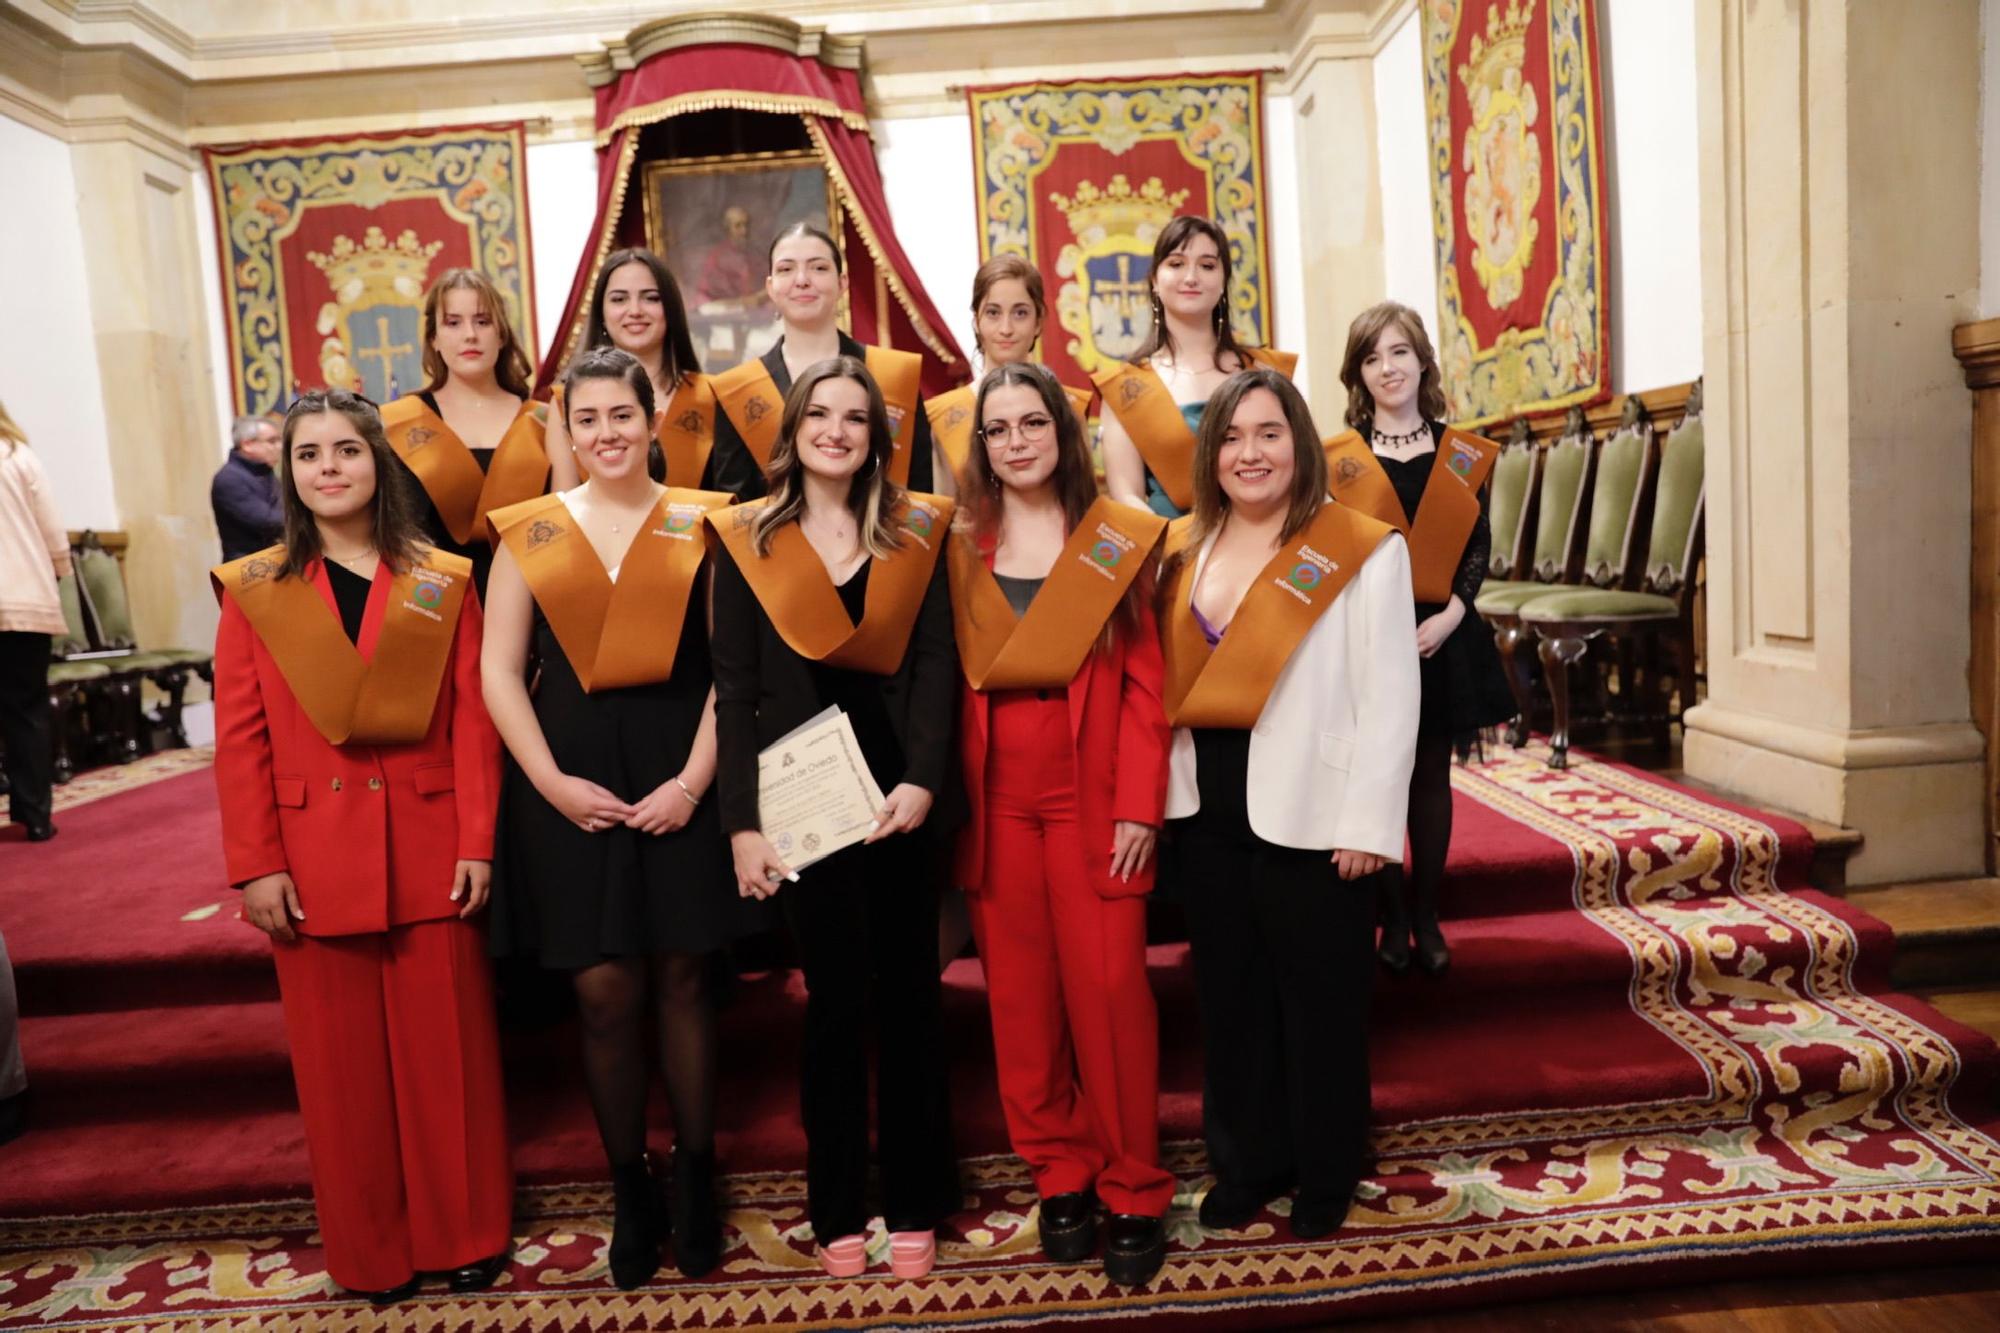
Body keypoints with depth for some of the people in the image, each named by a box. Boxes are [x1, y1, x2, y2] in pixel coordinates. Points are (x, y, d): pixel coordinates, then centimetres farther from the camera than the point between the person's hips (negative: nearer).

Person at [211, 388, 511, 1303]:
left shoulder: (443, 583, 3)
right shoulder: (253, 589, 3)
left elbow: (473, 723, 0)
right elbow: (240, 740, 1)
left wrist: (477, 842, -6)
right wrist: (256, 866, -5)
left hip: (429, 852, 0)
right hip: (312, 860, 1)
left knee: (448, 1050, 8)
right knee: (341, 1063, 10)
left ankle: (465, 1236, 25)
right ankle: (371, 1252, 27)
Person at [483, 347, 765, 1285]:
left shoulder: (698, 523, 3)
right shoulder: (529, 530, 6)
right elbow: (499, 671, 3)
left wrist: (694, 778, -10)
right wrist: (552, 780, -7)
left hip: (677, 776, -1)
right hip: (572, 784, 1)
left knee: (681, 979, 7)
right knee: (605, 993, 3)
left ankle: (696, 1182, 25)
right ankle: (629, 1189, 23)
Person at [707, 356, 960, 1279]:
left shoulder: (914, 531, 6)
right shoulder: (747, 538, 3)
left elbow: (935, 666, 0)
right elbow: (733, 687, 0)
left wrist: (922, 779, -14)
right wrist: (742, 821, -7)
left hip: (896, 787, 1)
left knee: (908, 991, 8)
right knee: (836, 996, 5)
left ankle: (915, 1206, 24)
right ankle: (836, 1211, 23)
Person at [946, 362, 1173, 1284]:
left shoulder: (1118, 537, 1)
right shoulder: (958, 545, 7)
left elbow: (1144, 682, -2)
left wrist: (1139, 803, -9)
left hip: (1092, 789, -2)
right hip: (994, 793, 2)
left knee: (1108, 986, 0)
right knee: (1020, 991, 9)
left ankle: (1134, 1191, 17)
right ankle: (1060, 1176, 25)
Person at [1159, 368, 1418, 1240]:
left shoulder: (1363, 550, -8)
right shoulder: (1182, 549, 8)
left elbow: (1389, 695, -11)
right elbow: (1166, 683, 10)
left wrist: (1368, 822, -14)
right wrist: (1154, 793, 3)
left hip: (1310, 812, -5)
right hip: (1207, 809, 5)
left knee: (1319, 1000, 10)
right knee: (1229, 994, 16)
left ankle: (1325, 1176, 30)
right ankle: (1244, 1164, 34)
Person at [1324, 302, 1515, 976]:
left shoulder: (1461, 454, 6)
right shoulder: (1338, 457, -1)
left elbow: (1479, 545, 3)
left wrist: (1449, 616, -11)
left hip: (1443, 637, 2)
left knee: (1431, 775, 9)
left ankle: (1425, 917, 20)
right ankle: (1393, 918, 16)